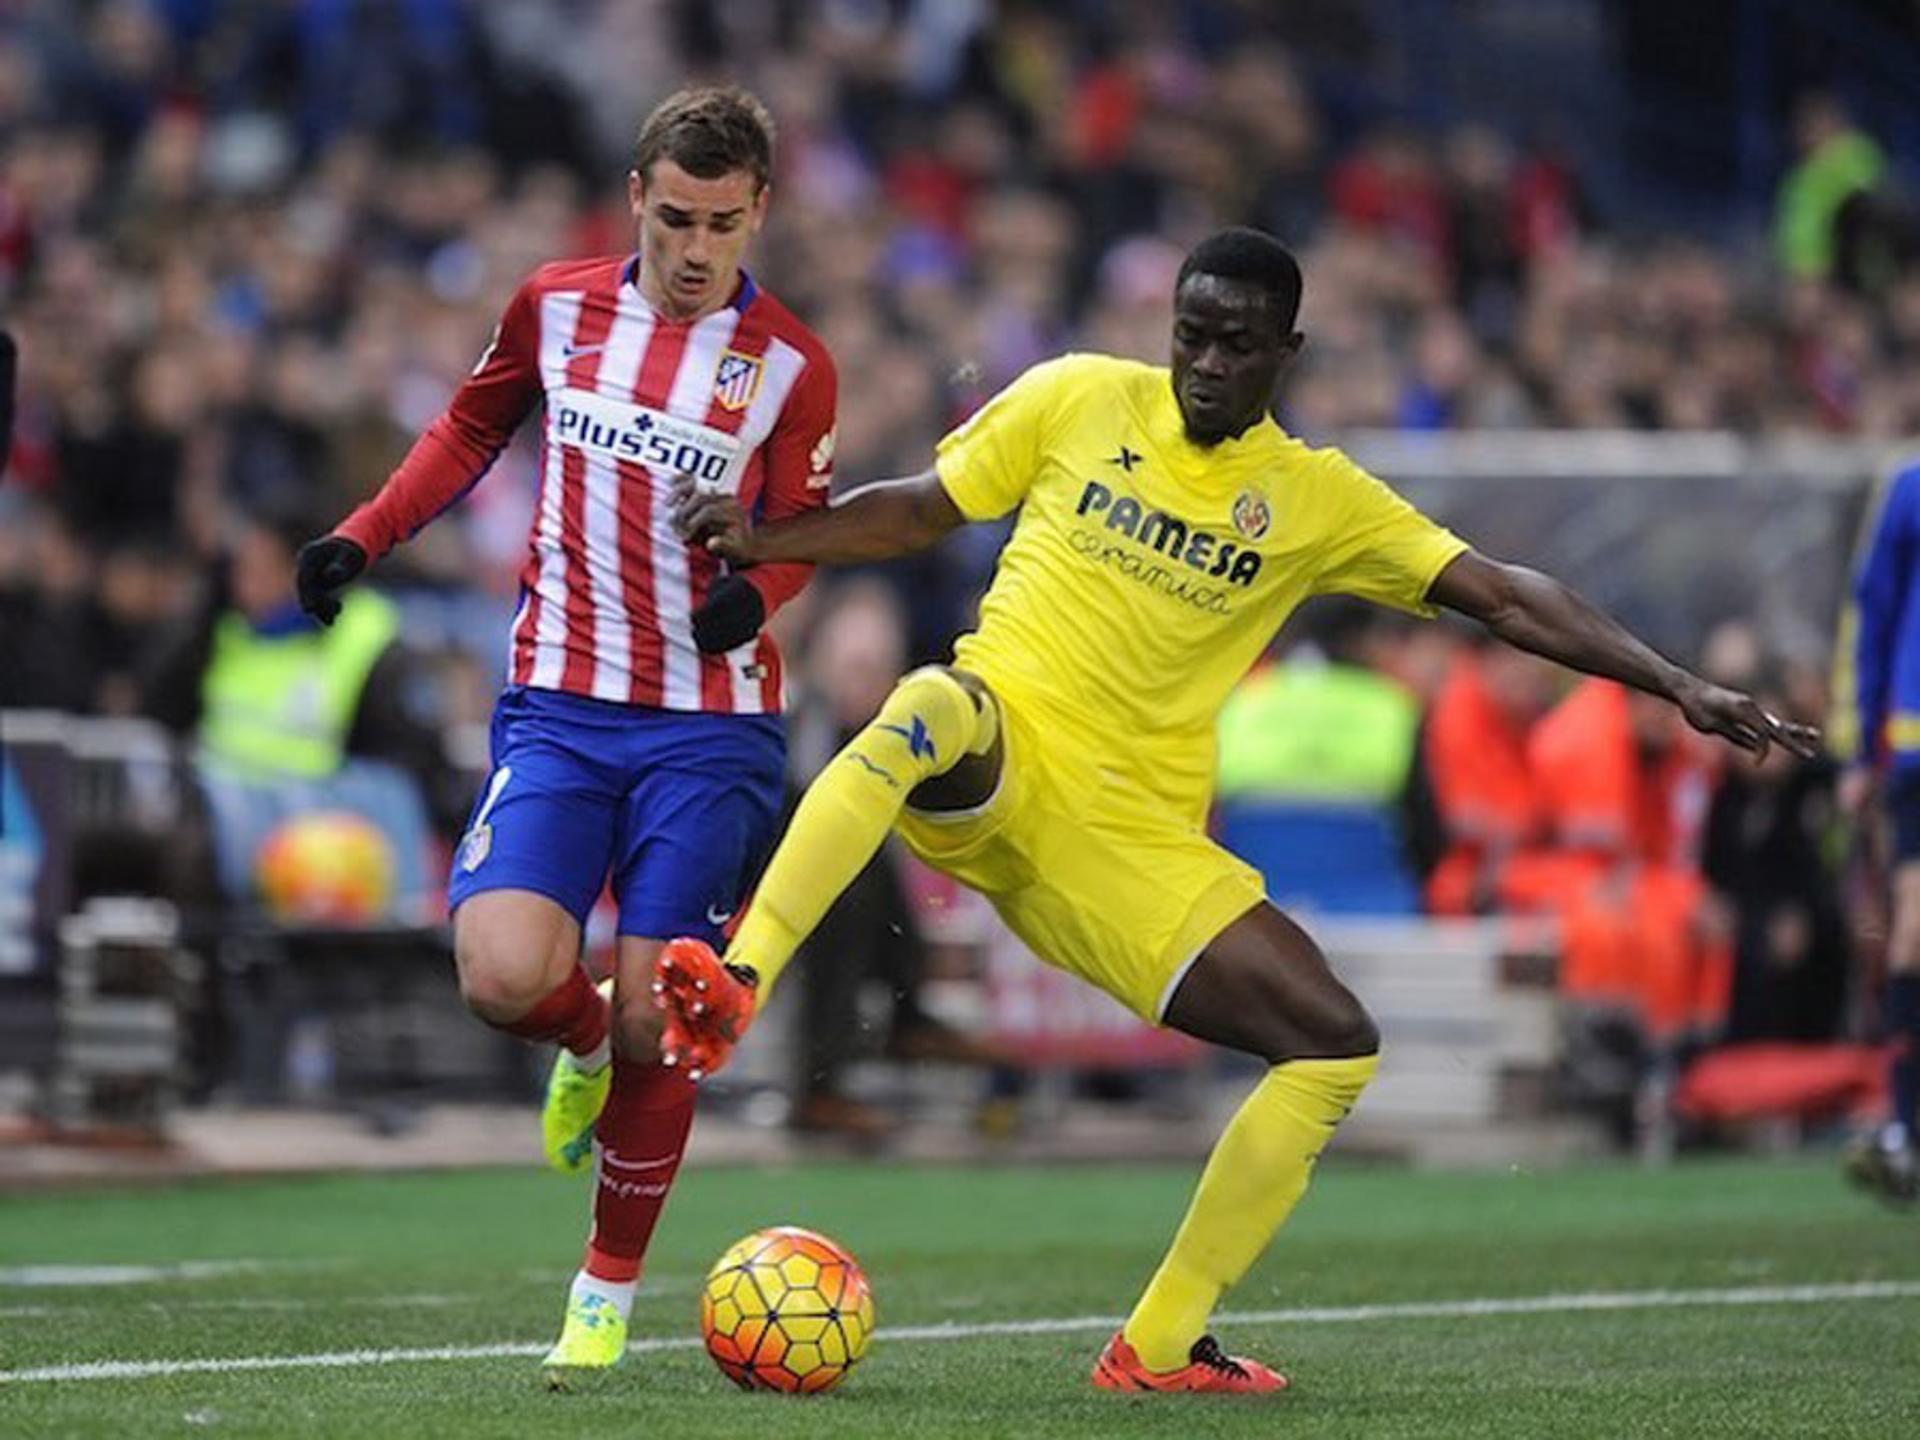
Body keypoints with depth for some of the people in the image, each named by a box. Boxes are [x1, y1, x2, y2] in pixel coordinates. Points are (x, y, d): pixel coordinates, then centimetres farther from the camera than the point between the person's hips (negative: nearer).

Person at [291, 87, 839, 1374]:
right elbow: (474, 425, 20)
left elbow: (797, 535, 3)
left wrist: (754, 589, -20)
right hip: (560, 710, 2)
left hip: (709, 726, -2)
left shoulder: (790, 365, -5)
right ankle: (583, 1044, 20)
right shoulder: (557, 306, 2)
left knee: (652, 1033, -3)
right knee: (503, 976, -19)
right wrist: (365, 537, 11)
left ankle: (611, 1289, 20)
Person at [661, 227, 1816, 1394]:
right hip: (990, 765, -3)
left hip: (1133, 844, 3)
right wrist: (763, 543, -2)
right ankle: (734, 988, -47)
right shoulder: (1079, 400, 4)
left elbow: (1505, 597, 4)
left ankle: (1160, 1346, 0)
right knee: (931, 705, -41)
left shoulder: (1319, 499, 6)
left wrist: (1679, 687, -4)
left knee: (1338, 1046, -9)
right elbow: (919, 512, 12)